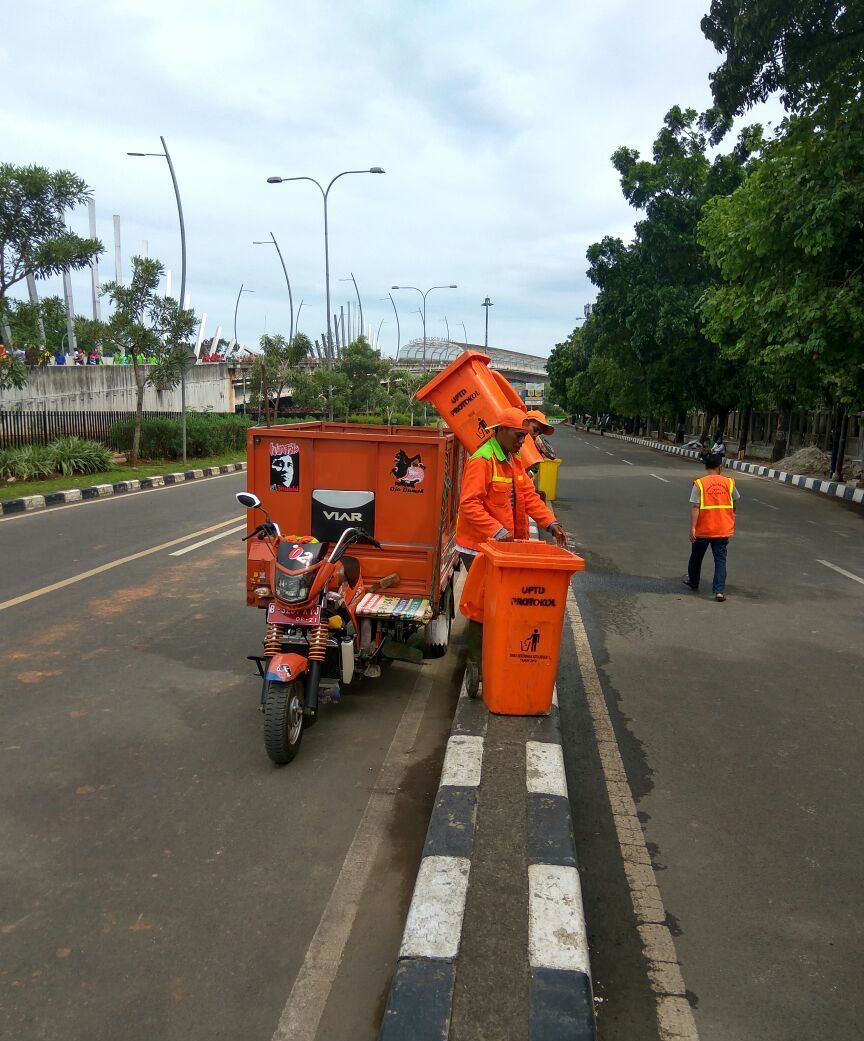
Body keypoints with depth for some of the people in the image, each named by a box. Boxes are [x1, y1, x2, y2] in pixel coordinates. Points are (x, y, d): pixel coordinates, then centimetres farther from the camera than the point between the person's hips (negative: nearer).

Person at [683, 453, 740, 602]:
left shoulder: (699, 483, -10)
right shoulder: (729, 482, -1)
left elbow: (694, 507, -15)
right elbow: (736, 499, 18)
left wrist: (692, 527, -13)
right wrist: (732, 513, 38)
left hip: (703, 530, -1)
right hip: (723, 530, 2)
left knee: (696, 556, 18)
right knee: (720, 559, 4)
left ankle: (693, 582, 37)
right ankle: (719, 591, -5)